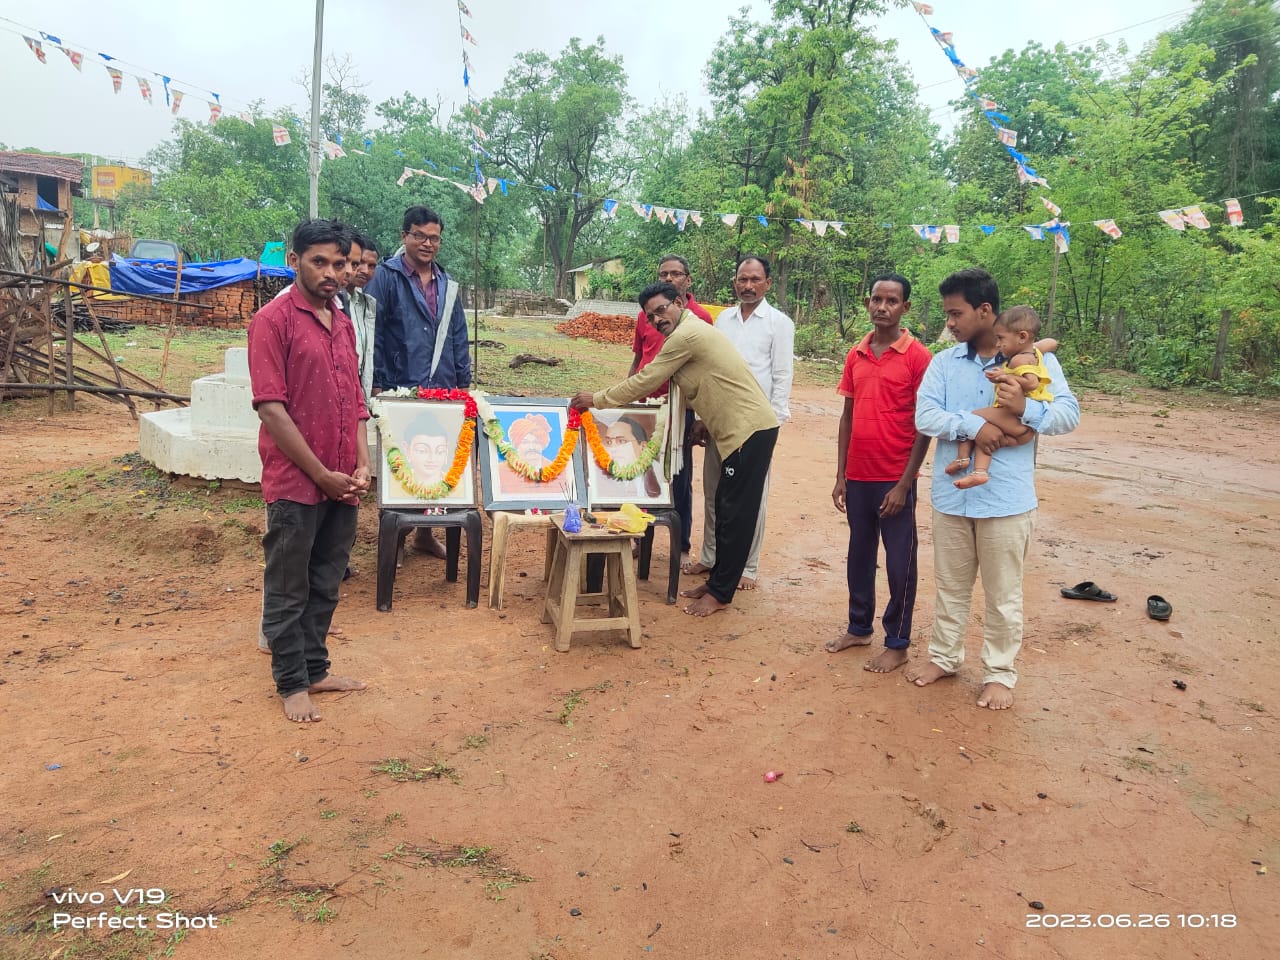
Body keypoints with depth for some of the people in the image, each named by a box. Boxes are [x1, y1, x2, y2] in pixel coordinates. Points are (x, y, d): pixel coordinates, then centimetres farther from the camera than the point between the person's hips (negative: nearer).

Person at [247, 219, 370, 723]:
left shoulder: (344, 324, 13)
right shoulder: (273, 320, -9)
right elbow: (270, 407, -15)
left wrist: (362, 465, 3)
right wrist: (321, 474, -14)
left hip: (342, 484, 7)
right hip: (295, 483, -6)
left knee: (326, 584, 17)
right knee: (288, 589, 7)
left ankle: (315, 668, 31)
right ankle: (291, 683, 21)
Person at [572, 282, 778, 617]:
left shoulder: (686, 335, -14)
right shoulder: (691, 334, 17)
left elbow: (644, 382, -10)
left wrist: (596, 399, -1)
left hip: (751, 429, -10)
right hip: (738, 429, 10)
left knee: (737, 513, -3)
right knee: (725, 508, 14)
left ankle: (720, 593, 4)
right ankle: (717, 580, 23)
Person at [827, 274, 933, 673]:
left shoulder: (918, 356, -8)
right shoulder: (856, 355, 8)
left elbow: (925, 426, -9)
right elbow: (847, 417, 11)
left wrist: (904, 484, -12)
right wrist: (840, 476, 8)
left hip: (895, 480, -5)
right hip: (857, 476, 5)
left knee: (899, 562, 5)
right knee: (859, 554, 16)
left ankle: (897, 644, 18)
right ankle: (859, 628, 32)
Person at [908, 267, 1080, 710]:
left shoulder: (1034, 360, -3)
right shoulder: (943, 362, 4)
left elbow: (1069, 415, -8)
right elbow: (924, 415, -8)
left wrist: (1026, 409, -27)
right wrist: (972, 425, -23)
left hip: (1006, 499, -3)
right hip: (950, 495, 3)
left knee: (1003, 594, 9)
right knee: (949, 586, 18)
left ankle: (999, 673, 25)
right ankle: (944, 656, 36)